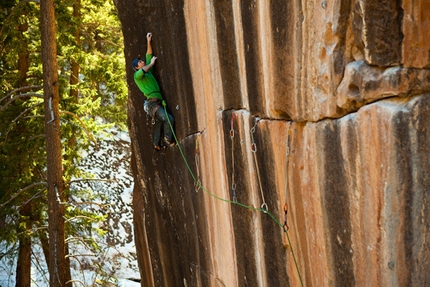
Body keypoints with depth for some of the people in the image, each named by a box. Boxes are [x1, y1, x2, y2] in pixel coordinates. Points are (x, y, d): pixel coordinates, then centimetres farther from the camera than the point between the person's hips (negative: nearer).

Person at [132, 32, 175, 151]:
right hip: (152, 102, -9)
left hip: (158, 102, 9)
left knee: (159, 123, 12)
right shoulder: (137, 75, -1)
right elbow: (142, 71, -25)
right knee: (169, 119, -19)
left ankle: (157, 144, 17)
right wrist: (151, 63, -10)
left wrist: (149, 42, 23)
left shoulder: (148, 71, 22)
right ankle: (168, 140, -11)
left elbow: (149, 56, 27)